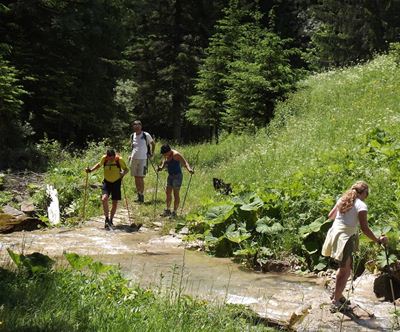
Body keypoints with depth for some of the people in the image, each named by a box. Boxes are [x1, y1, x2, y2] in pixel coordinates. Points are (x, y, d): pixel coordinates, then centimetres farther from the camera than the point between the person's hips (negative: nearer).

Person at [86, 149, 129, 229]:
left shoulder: (119, 160, -18)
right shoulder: (104, 158, -12)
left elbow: (126, 169, -6)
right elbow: (99, 164, 9)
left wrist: (123, 173, -28)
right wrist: (91, 169, -5)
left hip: (116, 182, -1)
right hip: (107, 182, 1)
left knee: (115, 203, 5)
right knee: (104, 199, -22)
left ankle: (110, 220, 26)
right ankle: (107, 219, -10)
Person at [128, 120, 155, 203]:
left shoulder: (146, 135, -4)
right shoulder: (132, 136, 9)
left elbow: (153, 143, 11)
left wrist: (152, 153, 9)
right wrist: (131, 155, 12)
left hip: (142, 159, -5)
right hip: (133, 159, 5)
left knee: (140, 178, -8)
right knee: (136, 178, 7)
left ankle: (142, 196, -1)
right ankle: (138, 195, 16)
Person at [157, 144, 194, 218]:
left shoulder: (176, 155, -20)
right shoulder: (166, 156, 4)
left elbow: (185, 162, -26)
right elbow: (165, 162, 23)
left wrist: (189, 169, -43)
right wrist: (161, 167, 3)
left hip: (177, 176, -9)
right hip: (170, 175, 9)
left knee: (176, 194, -3)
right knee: (168, 193, 13)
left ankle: (174, 212, 5)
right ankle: (168, 210, 27)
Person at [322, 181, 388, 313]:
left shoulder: (342, 200, 10)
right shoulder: (361, 205, -11)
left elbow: (330, 216, 19)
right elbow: (364, 228, -15)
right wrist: (378, 240, -8)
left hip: (334, 233, 8)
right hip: (344, 238, -8)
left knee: (343, 267, 22)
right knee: (346, 270, 2)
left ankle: (337, 295, 33)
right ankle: (336, 302, 4)